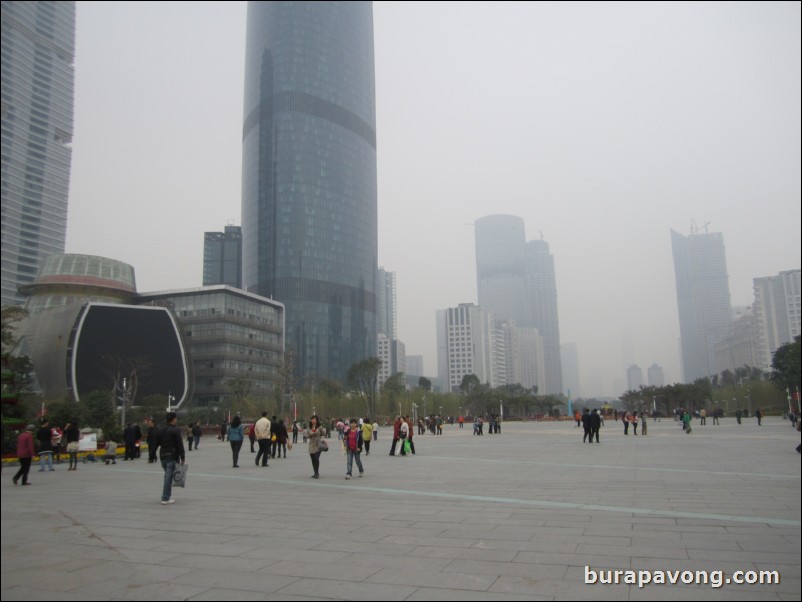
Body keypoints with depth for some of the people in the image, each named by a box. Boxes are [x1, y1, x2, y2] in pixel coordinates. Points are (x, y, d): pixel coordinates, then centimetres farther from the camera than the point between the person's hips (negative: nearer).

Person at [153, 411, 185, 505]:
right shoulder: (176, 430, -11)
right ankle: (165, 498, -5)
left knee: (168, 476, 18)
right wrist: (182, 457, -10)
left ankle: (167, 496, 22)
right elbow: (180, 445, -13)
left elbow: (156, 444, 12)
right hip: (173, 456, -6)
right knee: (169, 477, -5)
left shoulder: (160, 430, 8)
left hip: (163, 456, 7)